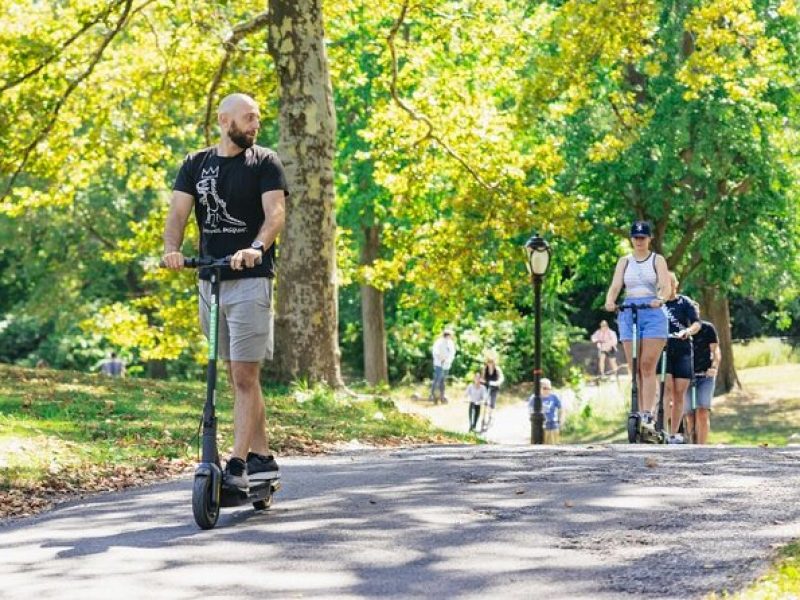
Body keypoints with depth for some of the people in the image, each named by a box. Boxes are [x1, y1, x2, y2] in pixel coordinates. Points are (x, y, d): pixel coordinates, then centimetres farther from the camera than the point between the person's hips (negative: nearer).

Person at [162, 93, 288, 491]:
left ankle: (237, 466, -11)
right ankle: (261, 457, 19)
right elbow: (178, 212, -1)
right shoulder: (196, 165, 10)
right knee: (236, 376, 10)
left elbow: (275, 212, -13)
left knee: (245, 376, -9)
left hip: (250, 280, -5)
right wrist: (172, 249, -22)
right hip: (209, 279, 5)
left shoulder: (264, 162, -1)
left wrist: (256, 247, -33)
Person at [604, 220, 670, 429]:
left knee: (648, 366, -11)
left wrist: (660, 299, -30)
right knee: (634, 368, 0)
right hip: (628, 314, 3)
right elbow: (615, 286, 2)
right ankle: (639, 412, 3)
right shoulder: (624, 262, 14)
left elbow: (665, 285, -8)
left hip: (653, 313, -3)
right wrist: (610, 301, -20)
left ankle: (648, 415, -16)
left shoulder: (657, 260, 6)